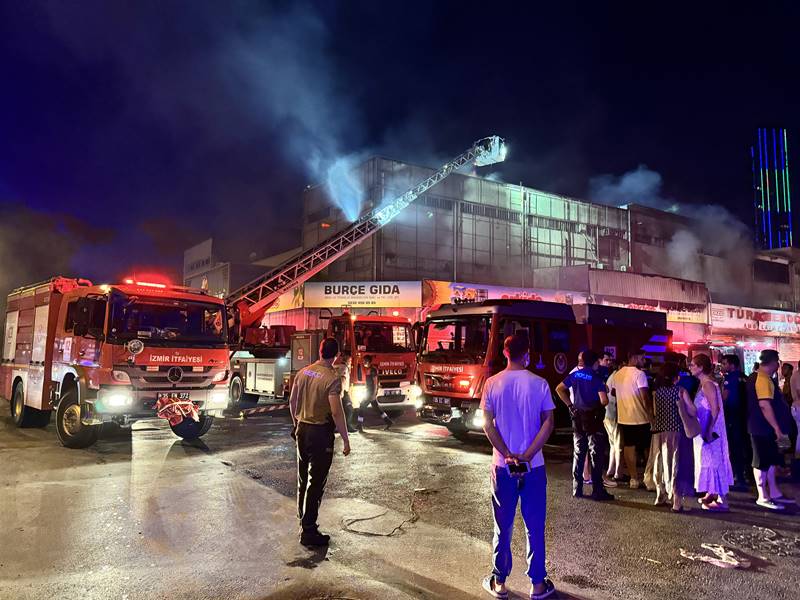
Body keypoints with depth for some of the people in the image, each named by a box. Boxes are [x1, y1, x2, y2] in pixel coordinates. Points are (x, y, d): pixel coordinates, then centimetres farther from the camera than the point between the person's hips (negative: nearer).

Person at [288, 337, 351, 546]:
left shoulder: (303, 372, 3)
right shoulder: (332, 378, -18)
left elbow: (292, 402, 11)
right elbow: (336, 412, -21)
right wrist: (345, 440, -14)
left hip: (302, 430, 7)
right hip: (320, 433, -7)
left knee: (303, 478, 19)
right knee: (316, 483, 1)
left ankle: (303, 520, 34)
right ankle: (308, 531, 7)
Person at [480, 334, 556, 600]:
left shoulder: (492, 384, -5)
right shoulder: (539, 384, -6)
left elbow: (488, 424, -9)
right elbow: (548, 423, -10)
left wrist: (508, 455, -10)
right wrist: (527, 455, -13)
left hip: (502, 466, 1)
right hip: (534, 466, -1)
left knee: (503, 527, 12)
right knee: (535, 527, 12)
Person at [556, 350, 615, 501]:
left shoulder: (575, 374, 4)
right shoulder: (596, 378, -11)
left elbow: (559, 389, 2)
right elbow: (604, 400, -20)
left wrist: (570, 405, 5)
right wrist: (600, 406, 2)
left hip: (578, 418, 5)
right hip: (593, 419, -5)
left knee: (578, 454, 12)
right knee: (596, 455, 3)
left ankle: (577, 489, 16)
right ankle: (597, 491, 5)